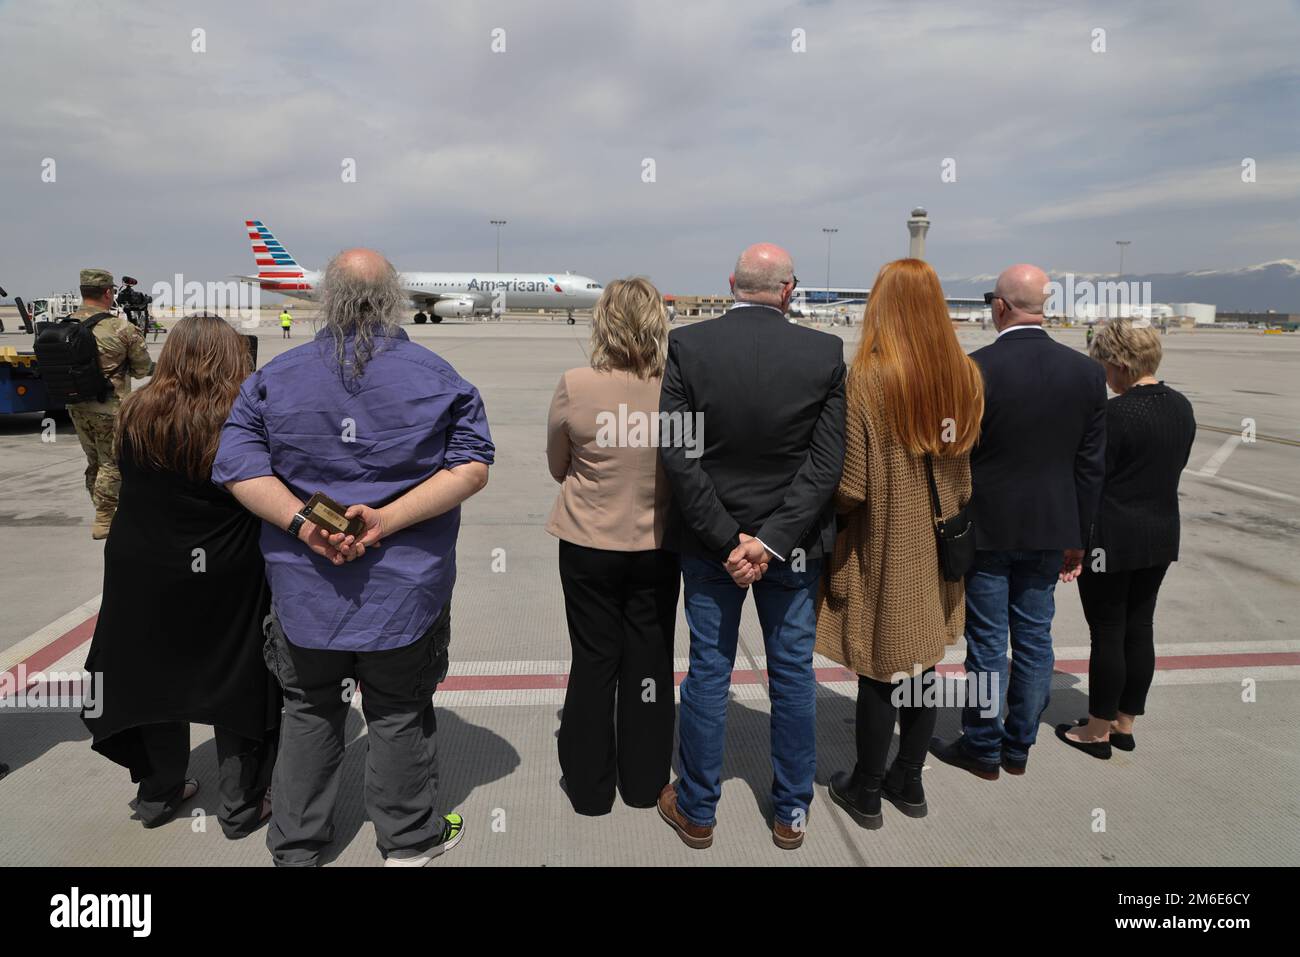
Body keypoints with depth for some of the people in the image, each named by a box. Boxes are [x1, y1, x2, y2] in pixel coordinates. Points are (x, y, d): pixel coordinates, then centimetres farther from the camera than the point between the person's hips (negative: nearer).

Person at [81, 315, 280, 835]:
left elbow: (129, 479, 7)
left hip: (144, 575, 4)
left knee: (158, 678, 20)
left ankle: (158, 795, 37)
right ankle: (240, 807, 23)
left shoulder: (135, 414, -7)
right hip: (228, 578, -3)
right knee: (236, 685, 11)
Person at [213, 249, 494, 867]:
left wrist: (305, 523, -15)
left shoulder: (274, 377, -1)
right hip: (406, 588, -2)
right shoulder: (438, 377, -5)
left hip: (303, 586, 2)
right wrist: (388, 521, -18)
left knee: (308, 712, 18)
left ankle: (295, 846, 34)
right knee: (400, 716, 13)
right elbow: (473, 466, -12)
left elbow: (236, 466, -7)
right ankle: (409, 841, 31)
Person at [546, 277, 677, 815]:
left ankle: (590, 786, 27)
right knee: (650, 662, 15)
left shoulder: (574, 387, -15)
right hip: (658, 547, 1)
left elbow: (558, 467, -1)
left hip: (589, 546, -1)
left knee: (593, 662, 14)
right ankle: (644, 781, 31)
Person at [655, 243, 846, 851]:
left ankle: (697, 812, 28)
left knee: (707, 672, 12)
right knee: (793, 675, 15)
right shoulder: (826, 354, -8)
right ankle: (791, 813, 30)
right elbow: (827, 462, -12)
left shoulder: (686, 345, -10)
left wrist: (727, 540, -11)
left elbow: (677, 455, -14)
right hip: (795, 545, 1)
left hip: (709, 544, 0)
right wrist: (772, 541, -13)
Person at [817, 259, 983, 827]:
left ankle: (865, 793, 26)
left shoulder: (866, 378, -20)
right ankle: (909, 782, 33)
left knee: (879, 673, 8)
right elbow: (971, 473, 5)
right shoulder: (966, 376, -3)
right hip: (937, 552, 5)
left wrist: (823, 507, -1)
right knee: (923, 668, 17)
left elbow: (850, 489, -19)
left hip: (883, 554, -5)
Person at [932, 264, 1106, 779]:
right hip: (1050, 528, 5)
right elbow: (1091, 464, 3)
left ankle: (983, 749, 21)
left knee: (987, 643, 7)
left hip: (986, 528, -4)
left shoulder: (974, 369, -17)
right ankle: (1019, 747, 28)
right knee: (1035, 639, 15)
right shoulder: (1086, 371, -1)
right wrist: (1077, 538, 12)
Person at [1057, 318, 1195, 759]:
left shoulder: (1116, 413, -20)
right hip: (1162, 536, 8)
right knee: (1140, 628, 14)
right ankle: (1124, 723, 27)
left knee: (1107, 634, 3)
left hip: (1111, 540, -8)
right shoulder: (1182, 407, 4)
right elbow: (1175, 466, 14)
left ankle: (1098, 731, 16)